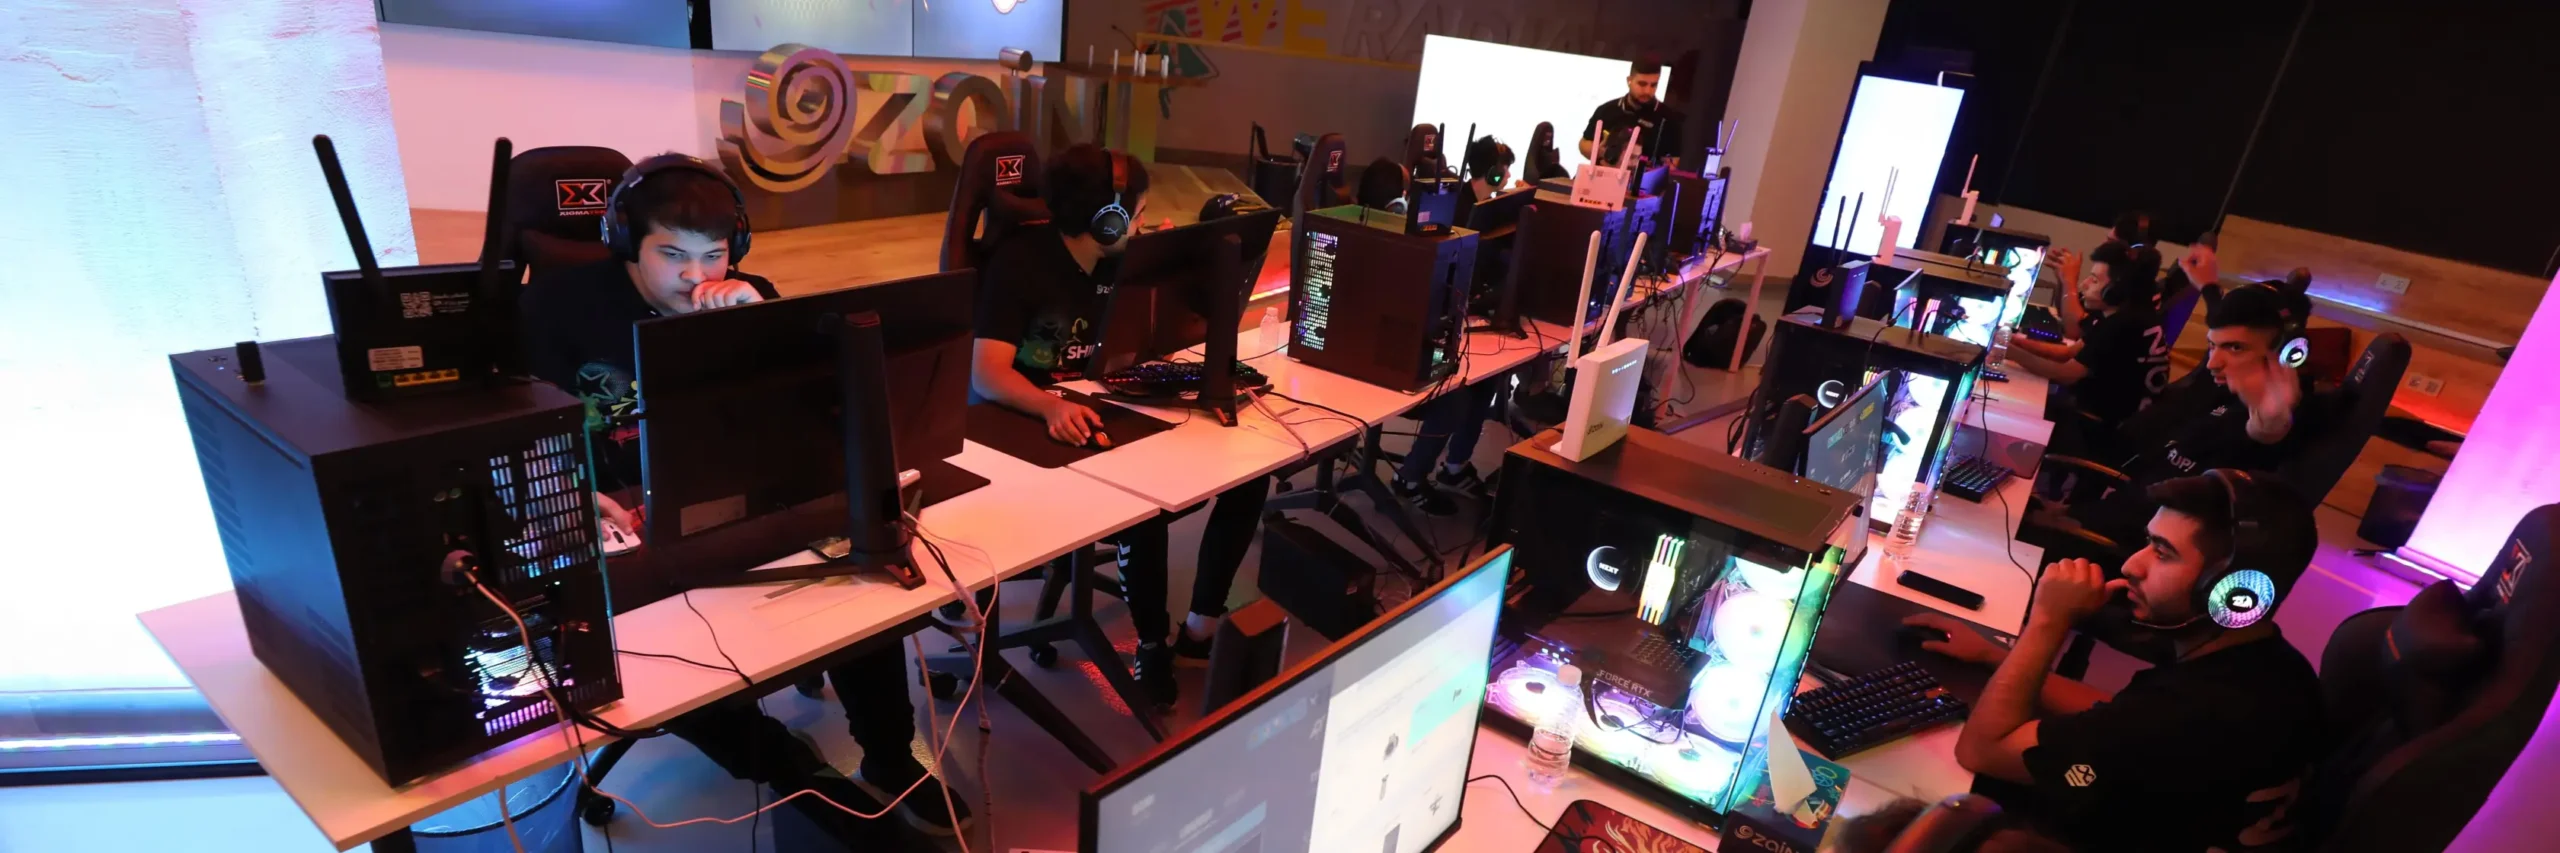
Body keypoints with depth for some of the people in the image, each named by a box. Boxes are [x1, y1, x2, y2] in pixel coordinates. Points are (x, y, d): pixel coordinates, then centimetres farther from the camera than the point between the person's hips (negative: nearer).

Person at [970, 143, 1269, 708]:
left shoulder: (1118, 259, 5)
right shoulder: (1020, 262, -16)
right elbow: (987, 374, -27)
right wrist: (1052, 406, -45)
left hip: (1106, 410, 7)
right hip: (1035, 425, -7)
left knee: (1249, 467, -6)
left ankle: (1202, 626, 4)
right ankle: (1153, 645, -10)